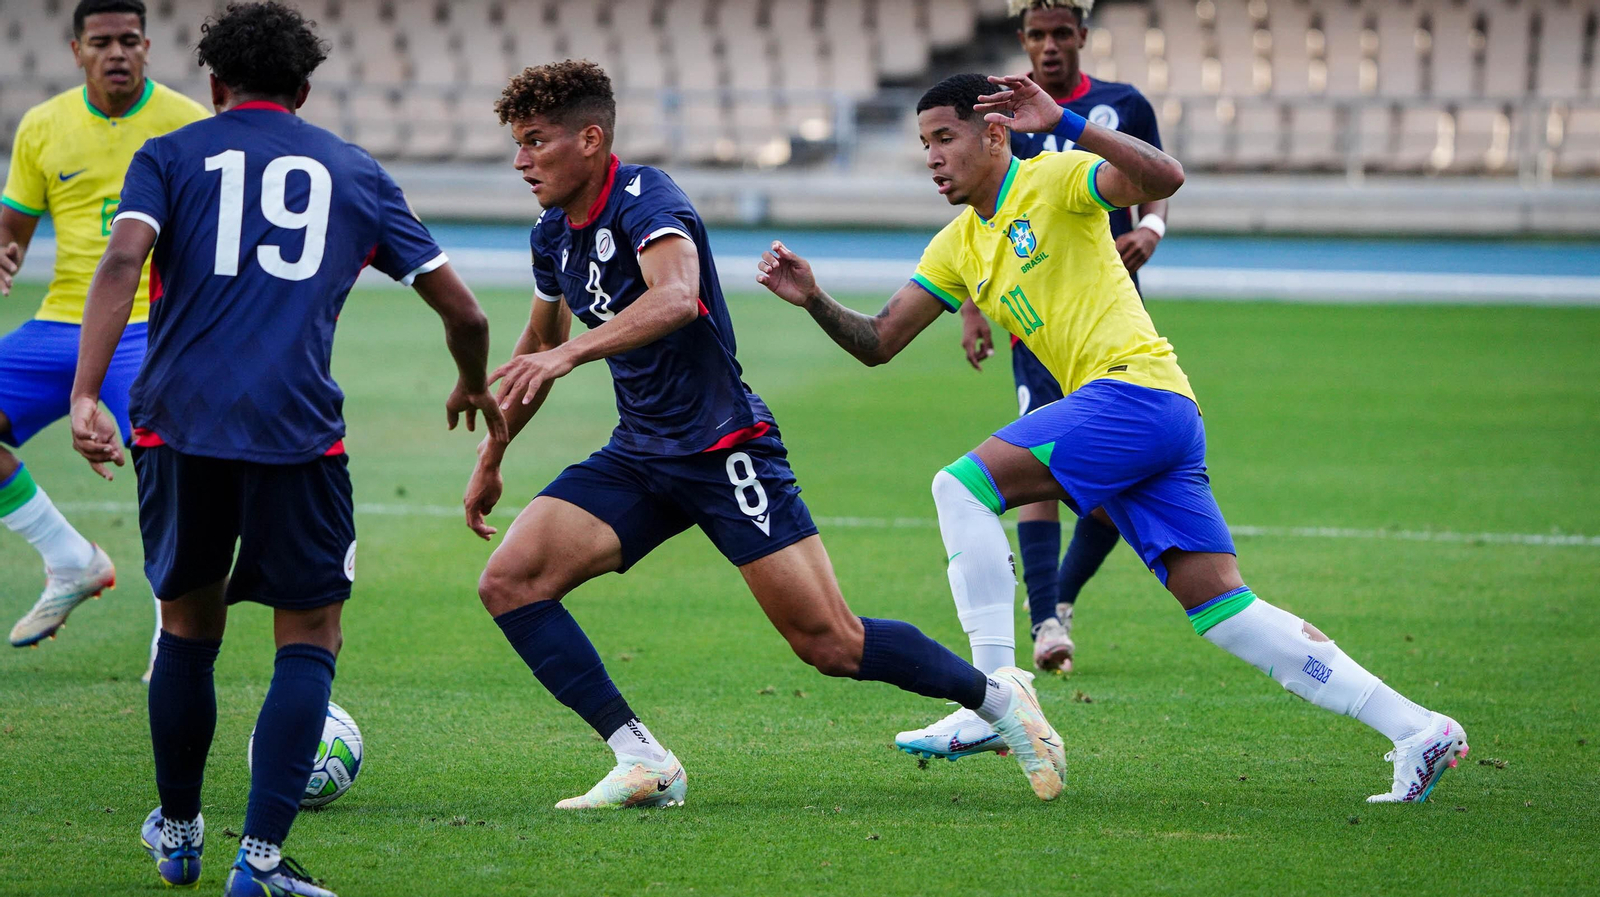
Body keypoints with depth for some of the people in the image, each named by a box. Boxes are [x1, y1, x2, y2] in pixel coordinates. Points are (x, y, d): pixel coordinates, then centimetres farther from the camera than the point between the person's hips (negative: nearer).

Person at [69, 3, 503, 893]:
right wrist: (474, 386, 36)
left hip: (178, 423, 1)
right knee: (310, 641, 7)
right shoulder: (356, 173, 16)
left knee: (189, 629, 19)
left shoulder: (170, 156, 12)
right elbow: (463, 311, 15)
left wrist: (86, 394, -16)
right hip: (297, 433, -1)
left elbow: (123, 260, -8)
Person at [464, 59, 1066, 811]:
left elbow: (676, 297, -38)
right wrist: (489, 459, 30)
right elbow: (537, 347, 26)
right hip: (639, 457, 8)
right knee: (508, 582, -11)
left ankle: (998, 697, 16)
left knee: (831, 645, -9)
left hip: (725, 447, -8)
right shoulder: (553, 235, 7)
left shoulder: (645, 199, -17)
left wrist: (568, 352, -47)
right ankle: (643, 763, -10)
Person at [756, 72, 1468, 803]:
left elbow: (1163, 179, -20)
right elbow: (877, 343, 21)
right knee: (1224, 612, 1)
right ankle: (1416, 730, -1)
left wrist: (1065, 125, -29)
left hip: (1136, 387, -9)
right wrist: (814, 301, 4)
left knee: (963, 486, -16)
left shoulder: (1052, 180, -3)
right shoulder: (958, 247, 21)